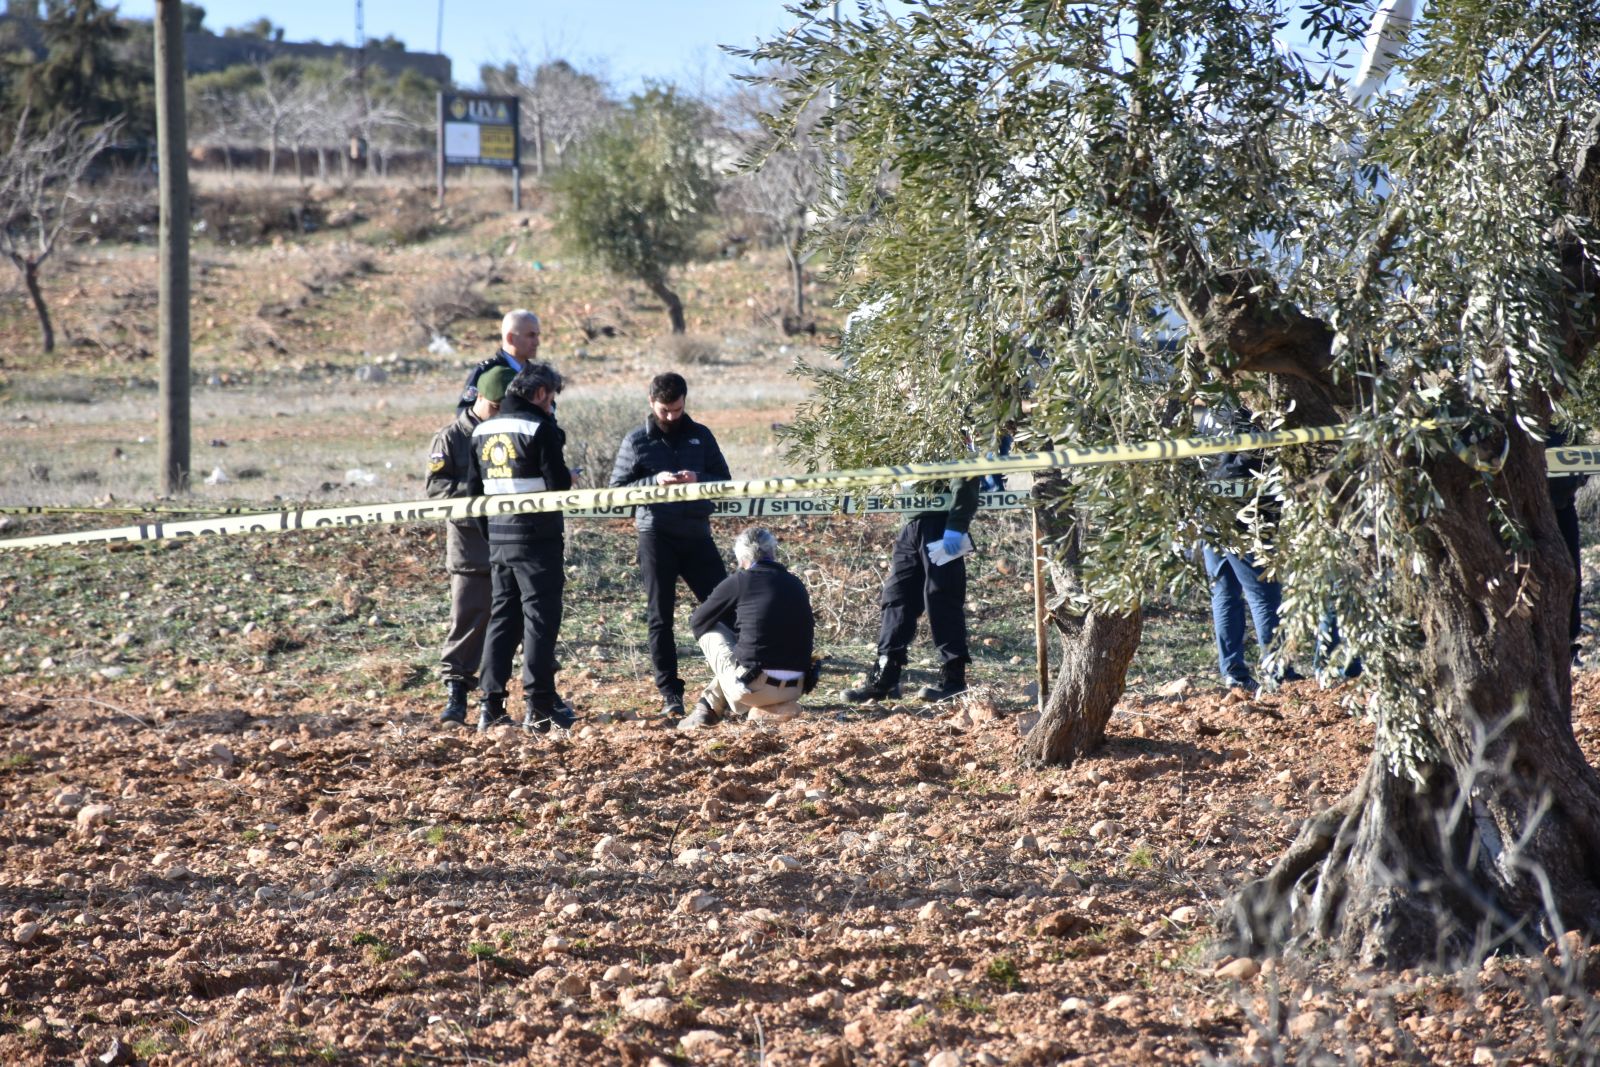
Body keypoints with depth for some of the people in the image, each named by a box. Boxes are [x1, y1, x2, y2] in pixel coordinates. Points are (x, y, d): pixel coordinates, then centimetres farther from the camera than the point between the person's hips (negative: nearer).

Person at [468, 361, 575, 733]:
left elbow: (475, 489, 13)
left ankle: (492, 705, 7)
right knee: (540, 618, -2)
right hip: (537, 538, -6)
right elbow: (558, 484, -15)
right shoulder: (540, 428, -11)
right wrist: (569, 476, 7)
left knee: (501, 618, 11)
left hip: (498, 538, 6)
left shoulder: (481, 431, 11)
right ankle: (540, 706, -3)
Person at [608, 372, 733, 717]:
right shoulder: (636, 442, 3)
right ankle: (669, 692, 5)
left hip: (696, 533, 2)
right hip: (656, 536, -2)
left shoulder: (700, 436, 9)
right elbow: (617, 489, 1)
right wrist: (655, 481, -15)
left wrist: (698, 479, -12)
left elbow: (724, 481, 10)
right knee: (660, 617, 1)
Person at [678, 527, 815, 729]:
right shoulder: (797, 585, 13)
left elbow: (697, 621, 11)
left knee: (709, 631, 17)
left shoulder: (738, 581, -1)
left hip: (752, 688, -5)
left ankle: (708, 709, 16)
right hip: (794, 689, 5)